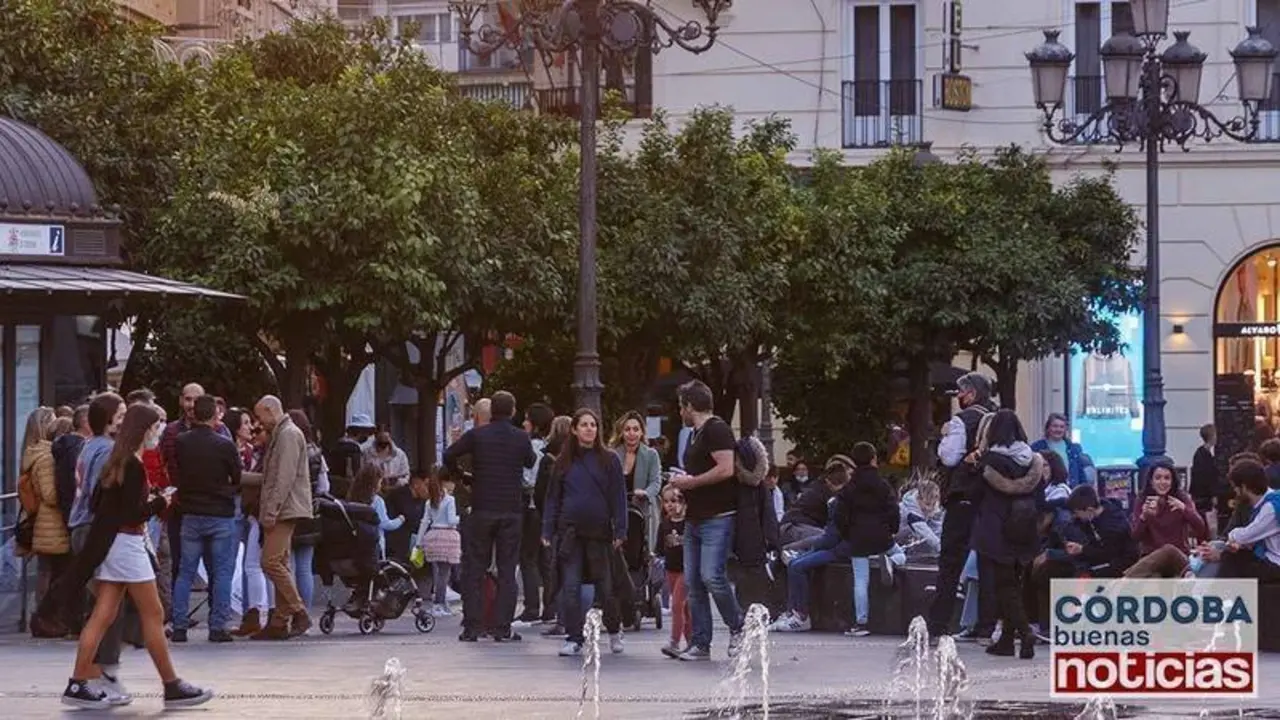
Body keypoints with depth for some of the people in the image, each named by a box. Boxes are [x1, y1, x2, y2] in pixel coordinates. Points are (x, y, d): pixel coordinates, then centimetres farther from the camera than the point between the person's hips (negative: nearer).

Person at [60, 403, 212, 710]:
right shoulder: (133, 466, -16)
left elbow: (97, 503, 16)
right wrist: (160, 503, -5)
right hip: (126, 544, -9)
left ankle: (79, 684, 3)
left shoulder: (115, 462, 12)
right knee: (153, 615, -2)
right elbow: (134, 514, -21)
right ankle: (172, 687, 4)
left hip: (109, 544, 9)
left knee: (103, 616, 7)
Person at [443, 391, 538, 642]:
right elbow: (531, 463, 17)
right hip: (512, 511, 1)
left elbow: (449, 455, -2)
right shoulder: (521, 438, 0)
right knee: (507, 570, 5)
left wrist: (461, 476, 13)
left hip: (482, 510, -1)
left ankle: (472, 627, 1)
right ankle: (503, 629, 0)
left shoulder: (477, 435, -2)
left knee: (473, 570, 6)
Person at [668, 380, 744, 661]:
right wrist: (683, 482, 12)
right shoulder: (695, 435, 21)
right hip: (695, 519, 10)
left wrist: (690, 482, -13)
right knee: (694, 583, 5)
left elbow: (725, 469, -21)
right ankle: (700, 644, 7)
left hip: (717, 518, -10)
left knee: (712, 577, -18)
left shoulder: (717, 429, -10)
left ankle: (737, 629, 1)